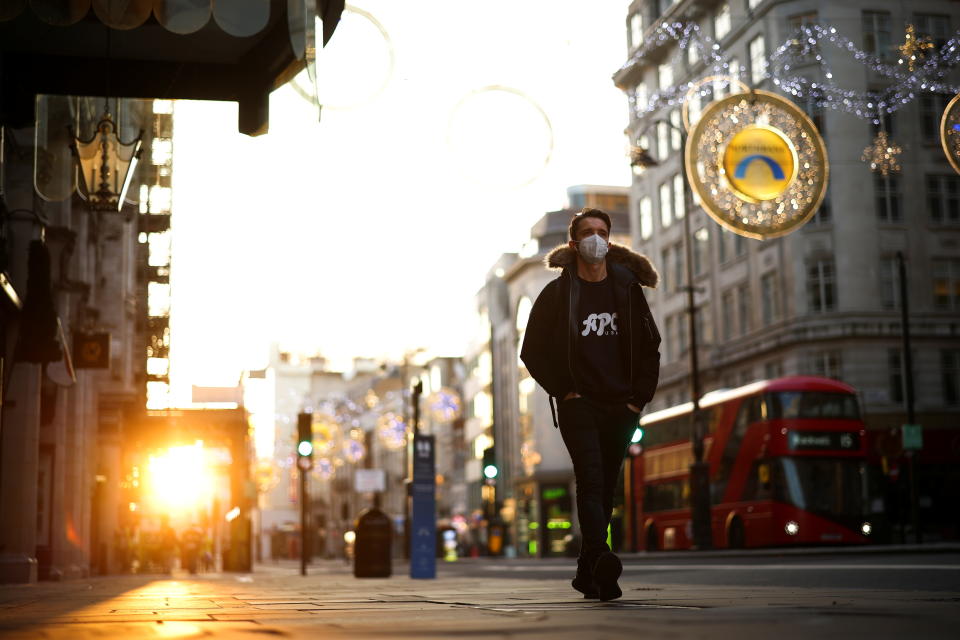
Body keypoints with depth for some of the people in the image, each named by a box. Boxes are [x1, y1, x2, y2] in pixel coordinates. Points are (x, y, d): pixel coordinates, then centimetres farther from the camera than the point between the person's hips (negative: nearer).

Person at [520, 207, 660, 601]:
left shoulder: (627, 289, 10)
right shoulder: (558, 292, 2)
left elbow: (649, 346, 14)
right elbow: (533, 350, 4)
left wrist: (639, 396, 5)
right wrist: (563, 389, -4)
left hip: (621, 407, 3)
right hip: (578, 405, -3)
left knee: (604, 488, 7)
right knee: (590, 480, -19)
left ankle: (588, 571, 18)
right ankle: (601, 560, -34)